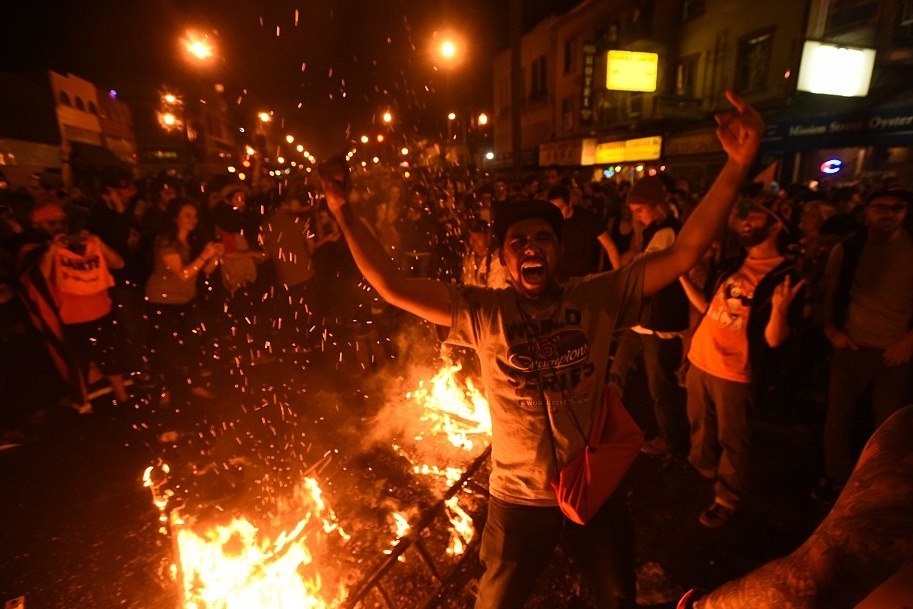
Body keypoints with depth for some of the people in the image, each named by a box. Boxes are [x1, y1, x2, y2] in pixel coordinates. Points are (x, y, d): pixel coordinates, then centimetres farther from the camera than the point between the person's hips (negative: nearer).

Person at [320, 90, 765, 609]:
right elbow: (393, 287, -21)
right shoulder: (482, 312, -16)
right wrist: (345, 212, -27)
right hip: (519, 498, -1)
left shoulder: (600, 299, -13)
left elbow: (684, 253, -17)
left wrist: (738, 165, -26)